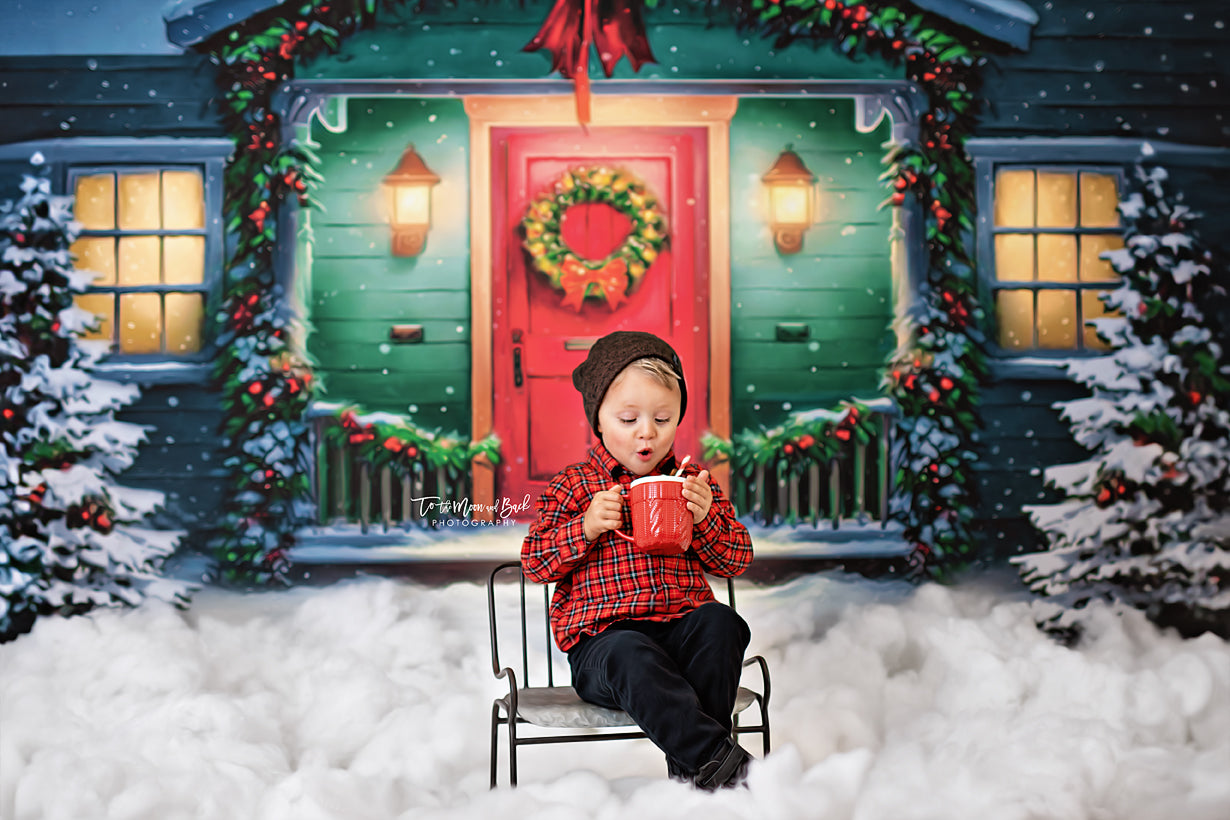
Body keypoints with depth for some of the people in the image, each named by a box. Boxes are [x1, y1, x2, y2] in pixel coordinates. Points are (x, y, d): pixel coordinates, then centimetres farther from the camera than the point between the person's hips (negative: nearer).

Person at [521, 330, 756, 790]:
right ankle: (724, 764, -36)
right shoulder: (574, 487, 7)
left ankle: (689, 764, -24)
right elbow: (534, 563, 3)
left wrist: (705, 519, -7)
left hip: (681, 624, 3)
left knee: (720, 624, -29)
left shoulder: (693, 483, 14)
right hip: (602, 637, -3)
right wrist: (586, 528, -13)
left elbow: (737, 561, 12)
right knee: (633, 659, -37)